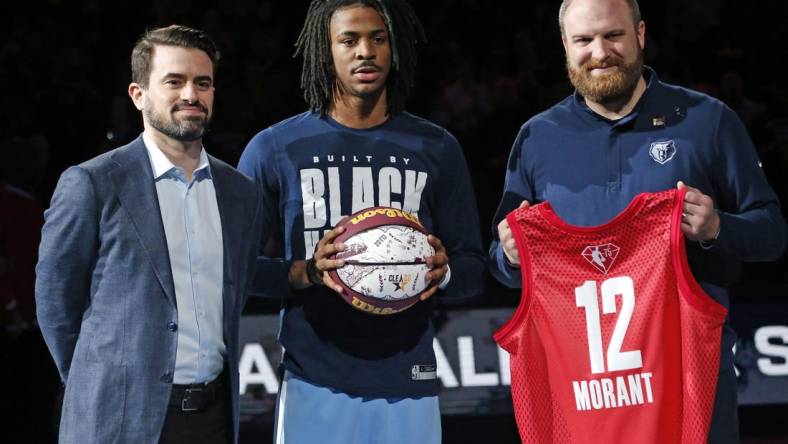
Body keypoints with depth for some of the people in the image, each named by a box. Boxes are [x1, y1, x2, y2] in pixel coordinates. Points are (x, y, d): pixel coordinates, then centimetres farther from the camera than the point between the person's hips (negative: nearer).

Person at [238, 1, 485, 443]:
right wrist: (306, 272, -16)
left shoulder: (436, 149, 8)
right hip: (314, 385, -1)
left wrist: (443, 270, -11)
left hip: (408, 385, 2)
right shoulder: (274, 150, 3)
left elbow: (474, 271, 11)